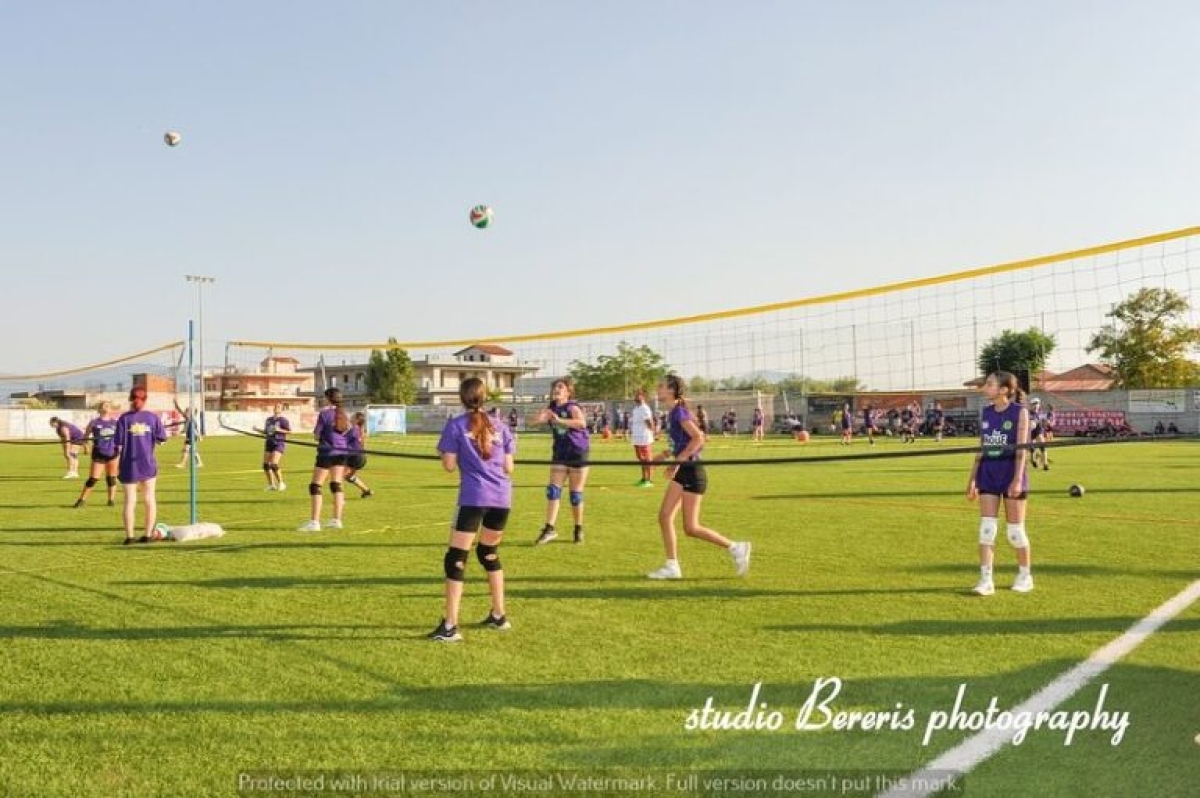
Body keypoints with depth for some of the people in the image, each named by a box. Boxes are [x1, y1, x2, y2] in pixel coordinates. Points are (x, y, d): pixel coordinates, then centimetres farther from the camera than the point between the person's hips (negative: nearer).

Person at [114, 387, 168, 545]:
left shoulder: (124, 418, -4)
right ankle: (148, 534, 13)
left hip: (129, 465, -1)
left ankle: (129, 536, 3)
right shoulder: (153, 417, -2)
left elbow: (119, 444, -6)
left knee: (130, 501, 4)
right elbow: (162, 440, -1)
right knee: (149, 499, 11)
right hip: (148, 464, 1)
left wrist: (117, 465, 2)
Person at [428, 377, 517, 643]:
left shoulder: (455, 426, 0)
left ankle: (450, 627, -5)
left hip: (473, 498, -5)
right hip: (501, 497, 5)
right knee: (489, 553, 23)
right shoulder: (500, 427, 10)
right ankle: (499, 615, 30)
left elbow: (449, 465, -2)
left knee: (456, 559, -1)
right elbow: (509, 467, 9)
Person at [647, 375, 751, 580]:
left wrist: (677, 460, -24)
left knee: (691, 528, -6)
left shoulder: (679, 412, -15)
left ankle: (735, 548, 7)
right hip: (682, 472, 9)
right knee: (664, 516, 4)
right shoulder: (673, 413, 12)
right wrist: (665, 455, 10)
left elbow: (698, 438, -25)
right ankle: (672, 567, 9)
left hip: (692, 472, -9)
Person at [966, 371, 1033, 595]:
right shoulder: (985, 412, 8)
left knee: (1015, 530, 4)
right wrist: (973, 478, 12)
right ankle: (986, 580, -2)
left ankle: (1025, 576, 24)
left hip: (1011, 472, -4)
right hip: (988, 473, 4)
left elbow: (1021, 448, -13)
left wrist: (1017, 479, -21)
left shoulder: (1020, 412, -7)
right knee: (986, 528, -3)